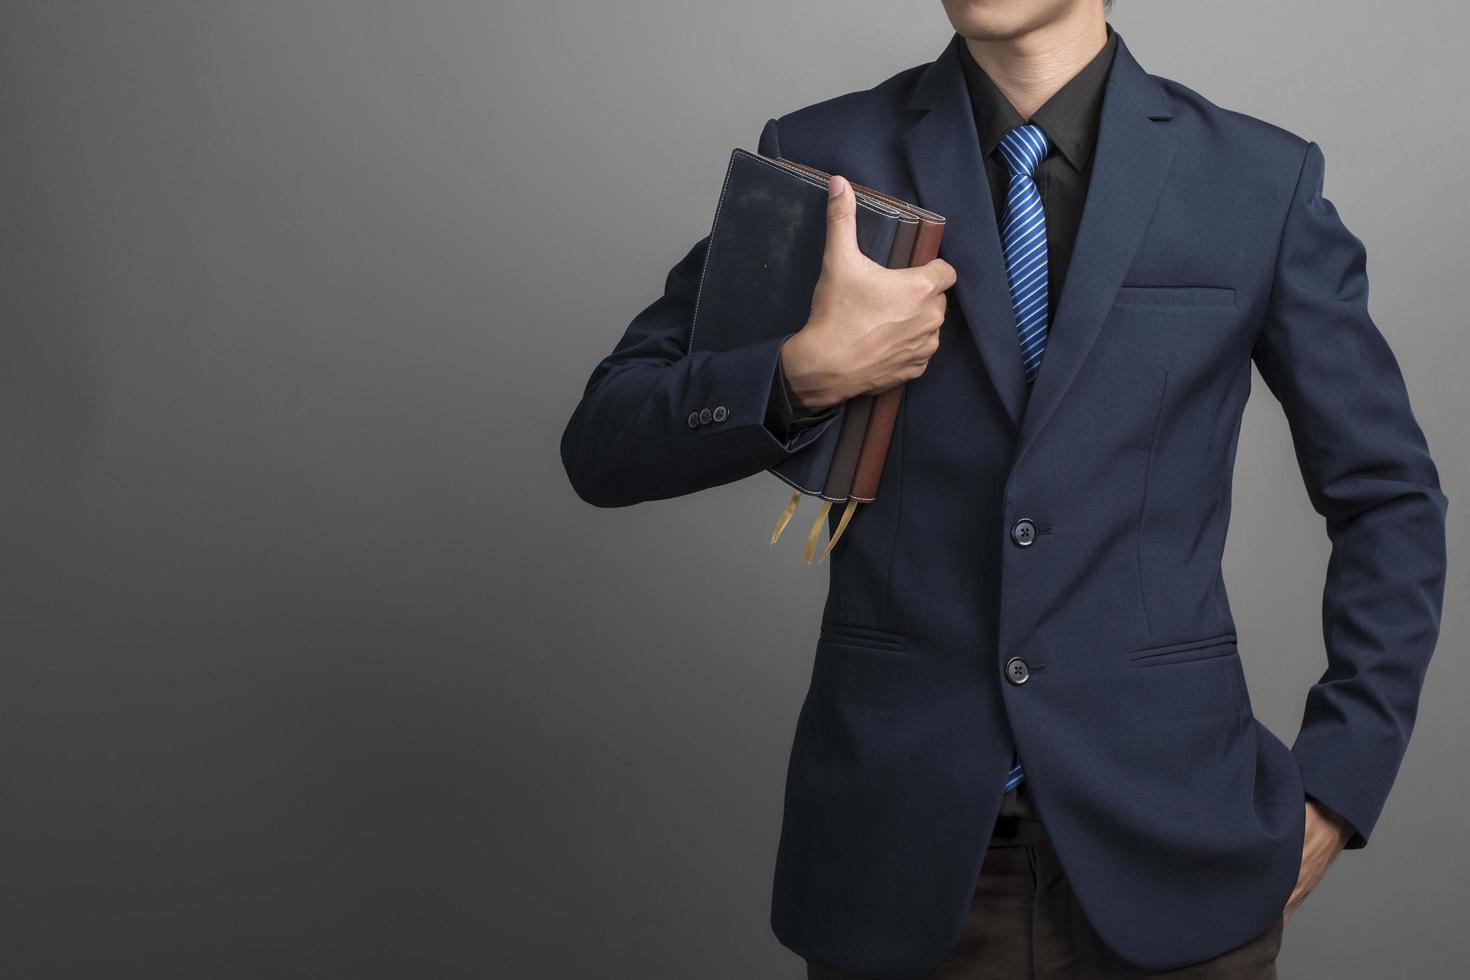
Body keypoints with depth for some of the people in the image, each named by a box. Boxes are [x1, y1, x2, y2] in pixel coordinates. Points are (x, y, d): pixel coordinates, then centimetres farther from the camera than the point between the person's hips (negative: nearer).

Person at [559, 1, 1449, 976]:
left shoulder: (1264, 178, 0)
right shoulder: (818, 159, -1)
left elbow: (1391, 499, 8)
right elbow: (602, 447, 0)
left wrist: (1337, 787, 1)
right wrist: (808, 372, -17)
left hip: (1170, 855, 0)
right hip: (898, 850, 0)